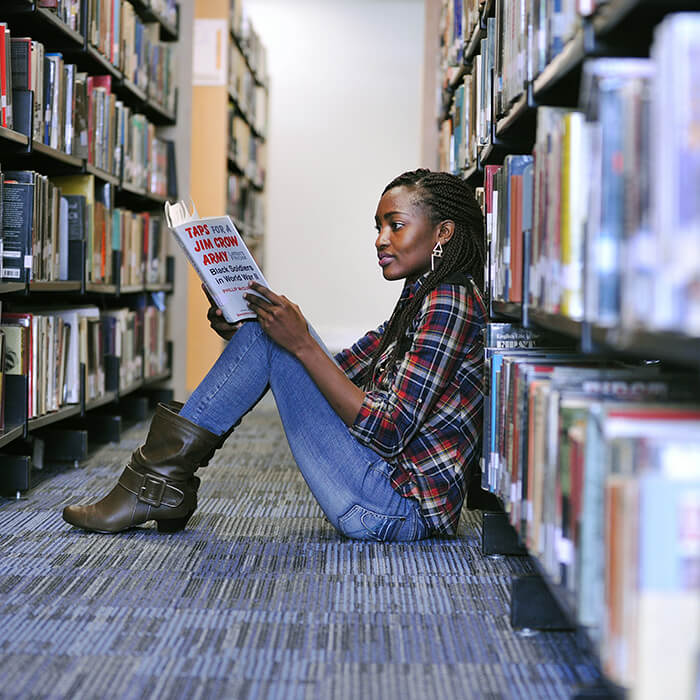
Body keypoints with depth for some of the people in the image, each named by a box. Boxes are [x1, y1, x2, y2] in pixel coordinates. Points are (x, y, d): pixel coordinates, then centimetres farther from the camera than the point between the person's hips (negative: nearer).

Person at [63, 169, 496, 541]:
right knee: (266, 330, 10)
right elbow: (337, 371, 16)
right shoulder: (418, 303, 18)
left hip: (402, 508, -10)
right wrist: (238, 336, 2)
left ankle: (163, 479, -5)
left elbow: (388, 432, -21)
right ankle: (165, 485, 4)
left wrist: (302, 344, -20)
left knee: (270, 334, -11)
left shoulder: (449, 303, -13)